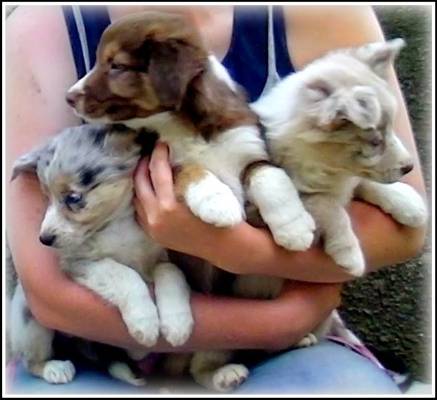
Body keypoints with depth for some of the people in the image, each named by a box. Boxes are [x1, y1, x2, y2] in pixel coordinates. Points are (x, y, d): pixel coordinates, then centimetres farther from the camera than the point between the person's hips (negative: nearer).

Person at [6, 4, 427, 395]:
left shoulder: (314, 13, -10)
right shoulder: (43, 31, -13)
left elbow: (403, 221, -10)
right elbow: (51, 289, -18)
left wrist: (236, 247, -27)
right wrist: (278, 321, -18)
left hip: (282, 352, 1)